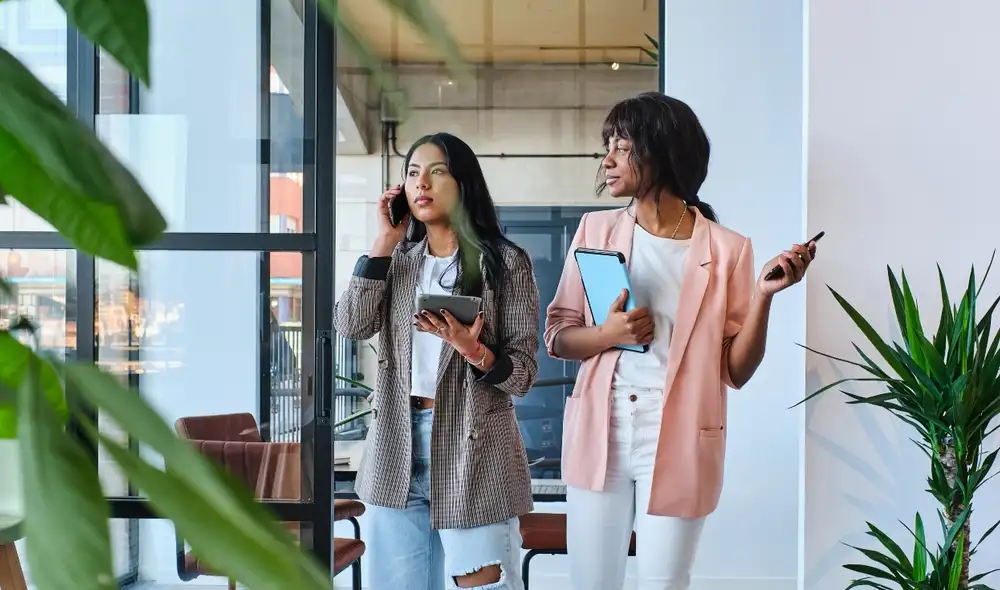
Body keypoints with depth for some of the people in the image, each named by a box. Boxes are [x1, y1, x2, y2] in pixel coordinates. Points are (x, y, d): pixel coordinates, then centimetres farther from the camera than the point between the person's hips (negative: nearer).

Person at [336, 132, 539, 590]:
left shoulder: (505, 262, -3)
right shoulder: (397, 262, 11)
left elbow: (523, 372, -5)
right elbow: (351, 326, -6)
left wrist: (473, 351, -25)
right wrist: (385, 241, -4)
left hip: (472, 451, -4)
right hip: (397, 449, 4)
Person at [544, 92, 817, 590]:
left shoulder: (726, 249, -4)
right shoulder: (596, 229, 3)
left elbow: (735, 371, -2)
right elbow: (556, 336, 5)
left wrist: (764, 295, -16)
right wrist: (606, 335, -15)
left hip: (678, 444, -2)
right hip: (598, 436, 2)